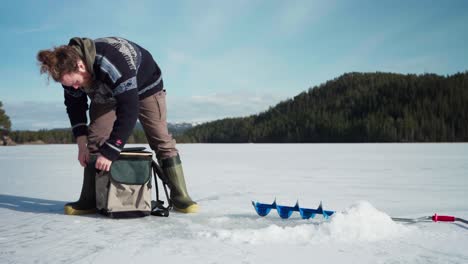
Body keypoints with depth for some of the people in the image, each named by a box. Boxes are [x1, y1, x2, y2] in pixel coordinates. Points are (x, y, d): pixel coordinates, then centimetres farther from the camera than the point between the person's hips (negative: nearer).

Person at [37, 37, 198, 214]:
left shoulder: (113, 65, -45)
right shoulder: (70, 69, -23)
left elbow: (129, 111, -46)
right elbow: (74, 106, -9)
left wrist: (109, 152, -45)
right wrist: (82, 145, -17)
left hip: (144, 86, -5)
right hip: (106, 95, 5)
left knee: (161, 140, -10)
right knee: (95, 140, -9)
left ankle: (180, 197, -4)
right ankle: (90, 200, -4)